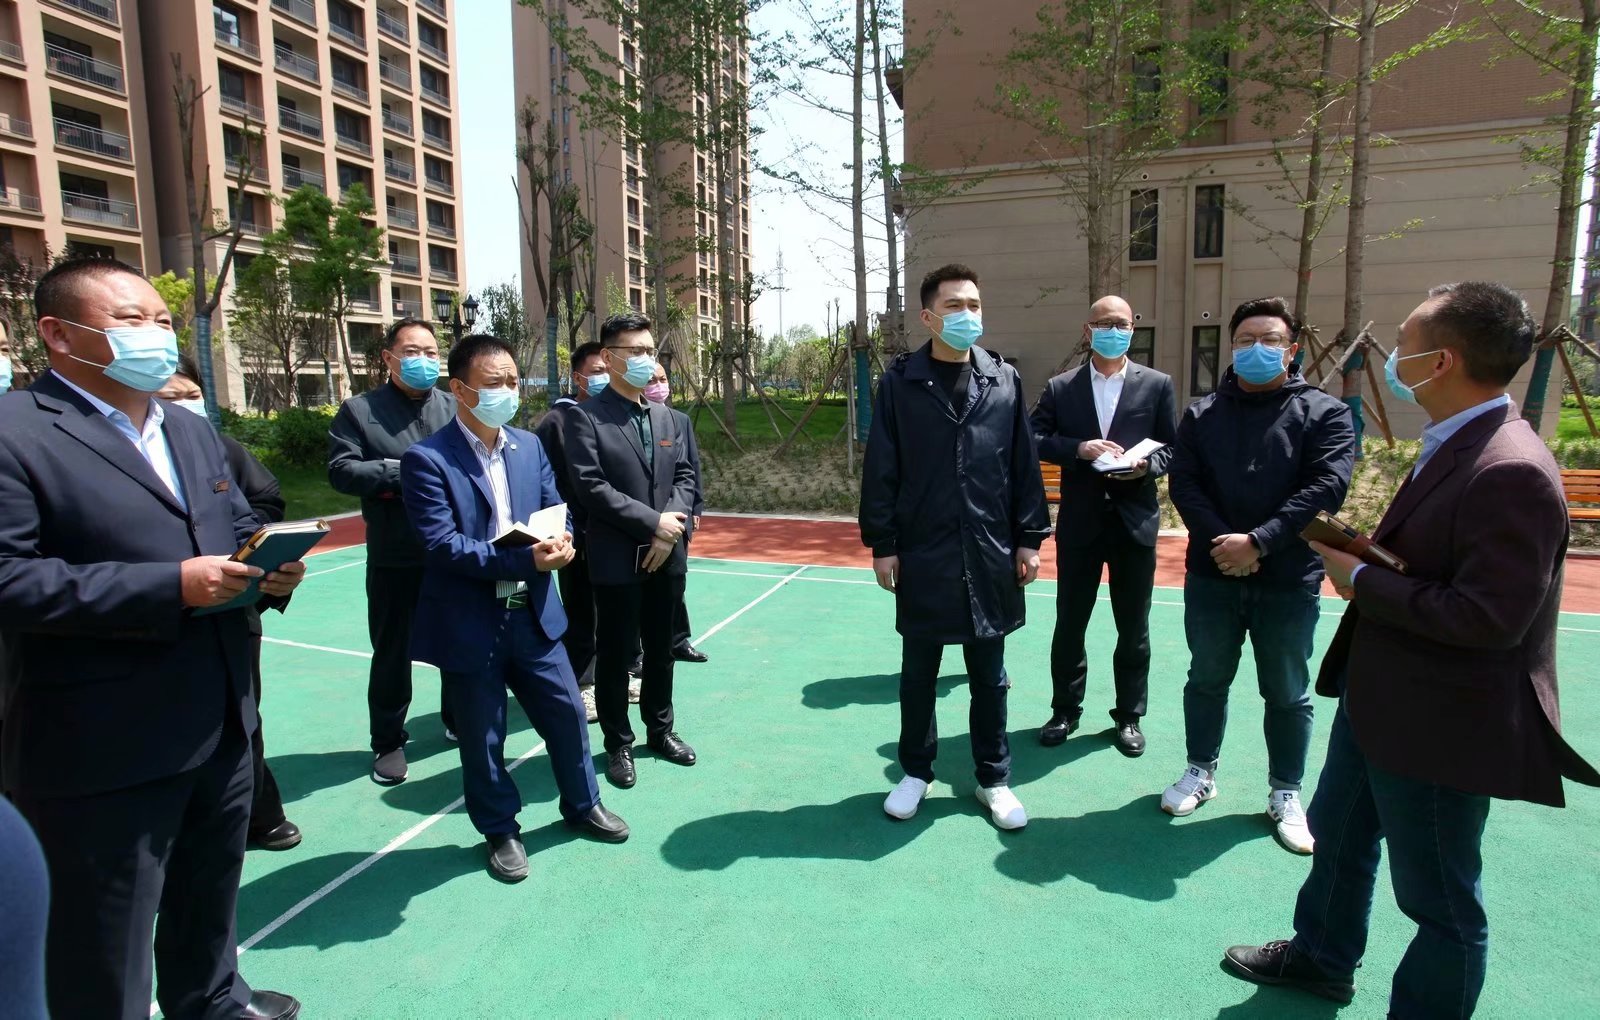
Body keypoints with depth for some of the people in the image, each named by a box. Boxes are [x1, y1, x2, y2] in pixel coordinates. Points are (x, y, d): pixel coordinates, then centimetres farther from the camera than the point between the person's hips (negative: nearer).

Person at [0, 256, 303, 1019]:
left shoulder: (193, 432, 13)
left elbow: (239, 530, 18)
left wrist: (270, 566, -5)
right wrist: (170, 586, -26)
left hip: (221, 727, 7)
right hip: (103, 750, -7)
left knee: (209, 898, 26)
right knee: (105, 951, 13)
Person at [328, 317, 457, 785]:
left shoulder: (457, 407, 6)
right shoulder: (359, 410, 0)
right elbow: (341, 469, -9)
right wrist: (402, 473, -17)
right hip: (395, 558, -2)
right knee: (392, 651, 10)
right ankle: (388, 741, 25)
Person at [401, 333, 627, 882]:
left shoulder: (530, 446, 6)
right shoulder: (428, 459, -13)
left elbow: (556, 511, 7)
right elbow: (441, 544, -21)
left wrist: (559, 541, -17)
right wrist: (524, 558, -28)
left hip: (533, 614, 5)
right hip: (469, 625, -5)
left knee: (567, 714, 16)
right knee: (483, 739, 11)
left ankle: (582, 804, 39)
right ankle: (501, 830, 34)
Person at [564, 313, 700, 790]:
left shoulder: (668, 418, 12)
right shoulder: (586, 417, -7)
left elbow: (685, 477, 8)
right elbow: (591, 487, -16)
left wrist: (673, 526, -9)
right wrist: (652, 522, -18)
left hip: (667, 555, 5)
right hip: (617, 558, -5)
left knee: (660, 649, 17)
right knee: (616, 654, 7)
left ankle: (660, 730, 34)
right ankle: (618, 744, 23)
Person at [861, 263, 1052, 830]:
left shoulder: (1004, 381, 3)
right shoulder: (900, 382, -3)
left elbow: (1023, 466, 5)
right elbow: (881, 470, -3)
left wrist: (1030, 538, 3)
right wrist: (881, 544, -5)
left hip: (990, 554, 2)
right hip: (922, 555, -1)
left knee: (989, 675, 13)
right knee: (918, 672, 13)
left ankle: (994, 779, 30)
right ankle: (916, 771, 32)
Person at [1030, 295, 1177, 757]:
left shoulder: (1157, 385, 4)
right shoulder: (1060, 388, 4)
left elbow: (1172, 447, 3)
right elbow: (1035, 439, -4)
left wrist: (1145, 465, -17)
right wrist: (1079, 448, -19)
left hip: (1135, 520, 0)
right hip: (1080, 521, 0)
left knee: (1133, 627, 10)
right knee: (1069, 623, 9)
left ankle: (1129, 716, 25)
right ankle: (1065, 710, 25)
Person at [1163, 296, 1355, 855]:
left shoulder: (1325, 413, -1)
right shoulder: (1202, 412, 6)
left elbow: (1326, 487, -12)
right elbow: (1183, 482, -3)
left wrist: (1257, 542, -20)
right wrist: (1221, 541, -17)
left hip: (1289, 581, -2)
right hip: (1211, 574, 2)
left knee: (1288, 694, 11)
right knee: (1206, 680, 15)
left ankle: (1285, 793, 28)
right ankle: (1200, 771, 33)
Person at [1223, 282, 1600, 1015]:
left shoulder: (1510, 472, -27)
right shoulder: (1454, 445, 3)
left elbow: (1488, 618, -30)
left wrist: (1360, 580, -21)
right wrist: (1362, 558, -3)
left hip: (1438, 727, -10)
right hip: (1380, 699, 10)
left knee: (1440, 900, 13)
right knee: (1338, 836, 27)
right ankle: (1320, 956, 51)